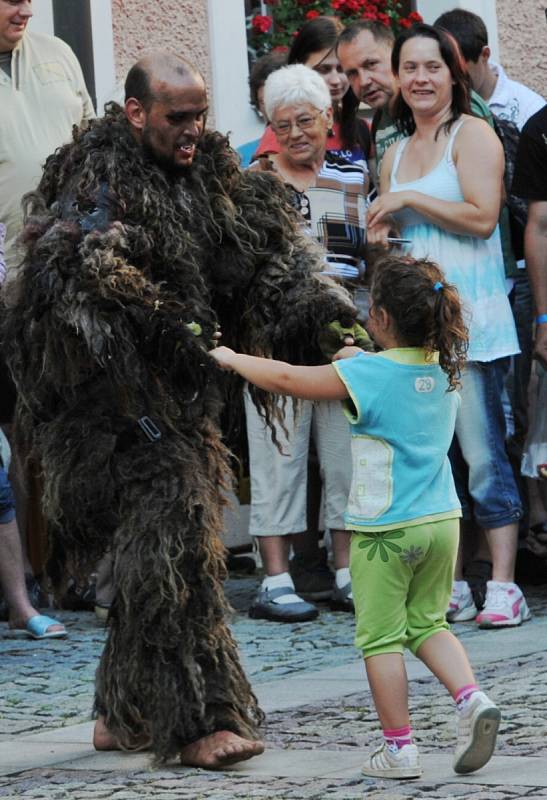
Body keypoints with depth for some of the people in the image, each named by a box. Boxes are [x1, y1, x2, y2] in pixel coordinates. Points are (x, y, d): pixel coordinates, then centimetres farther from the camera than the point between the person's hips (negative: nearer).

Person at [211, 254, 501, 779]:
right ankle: (471, 699, -4)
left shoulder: (365, 375, -15)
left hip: (384, 531, -6)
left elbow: (287, 379, -8)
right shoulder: (446, 369, 3)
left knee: (380, 638, 5)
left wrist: (233, 359, 5)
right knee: (427, 623, 19)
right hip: (441, 520, 6)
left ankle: (399, 749, 6)